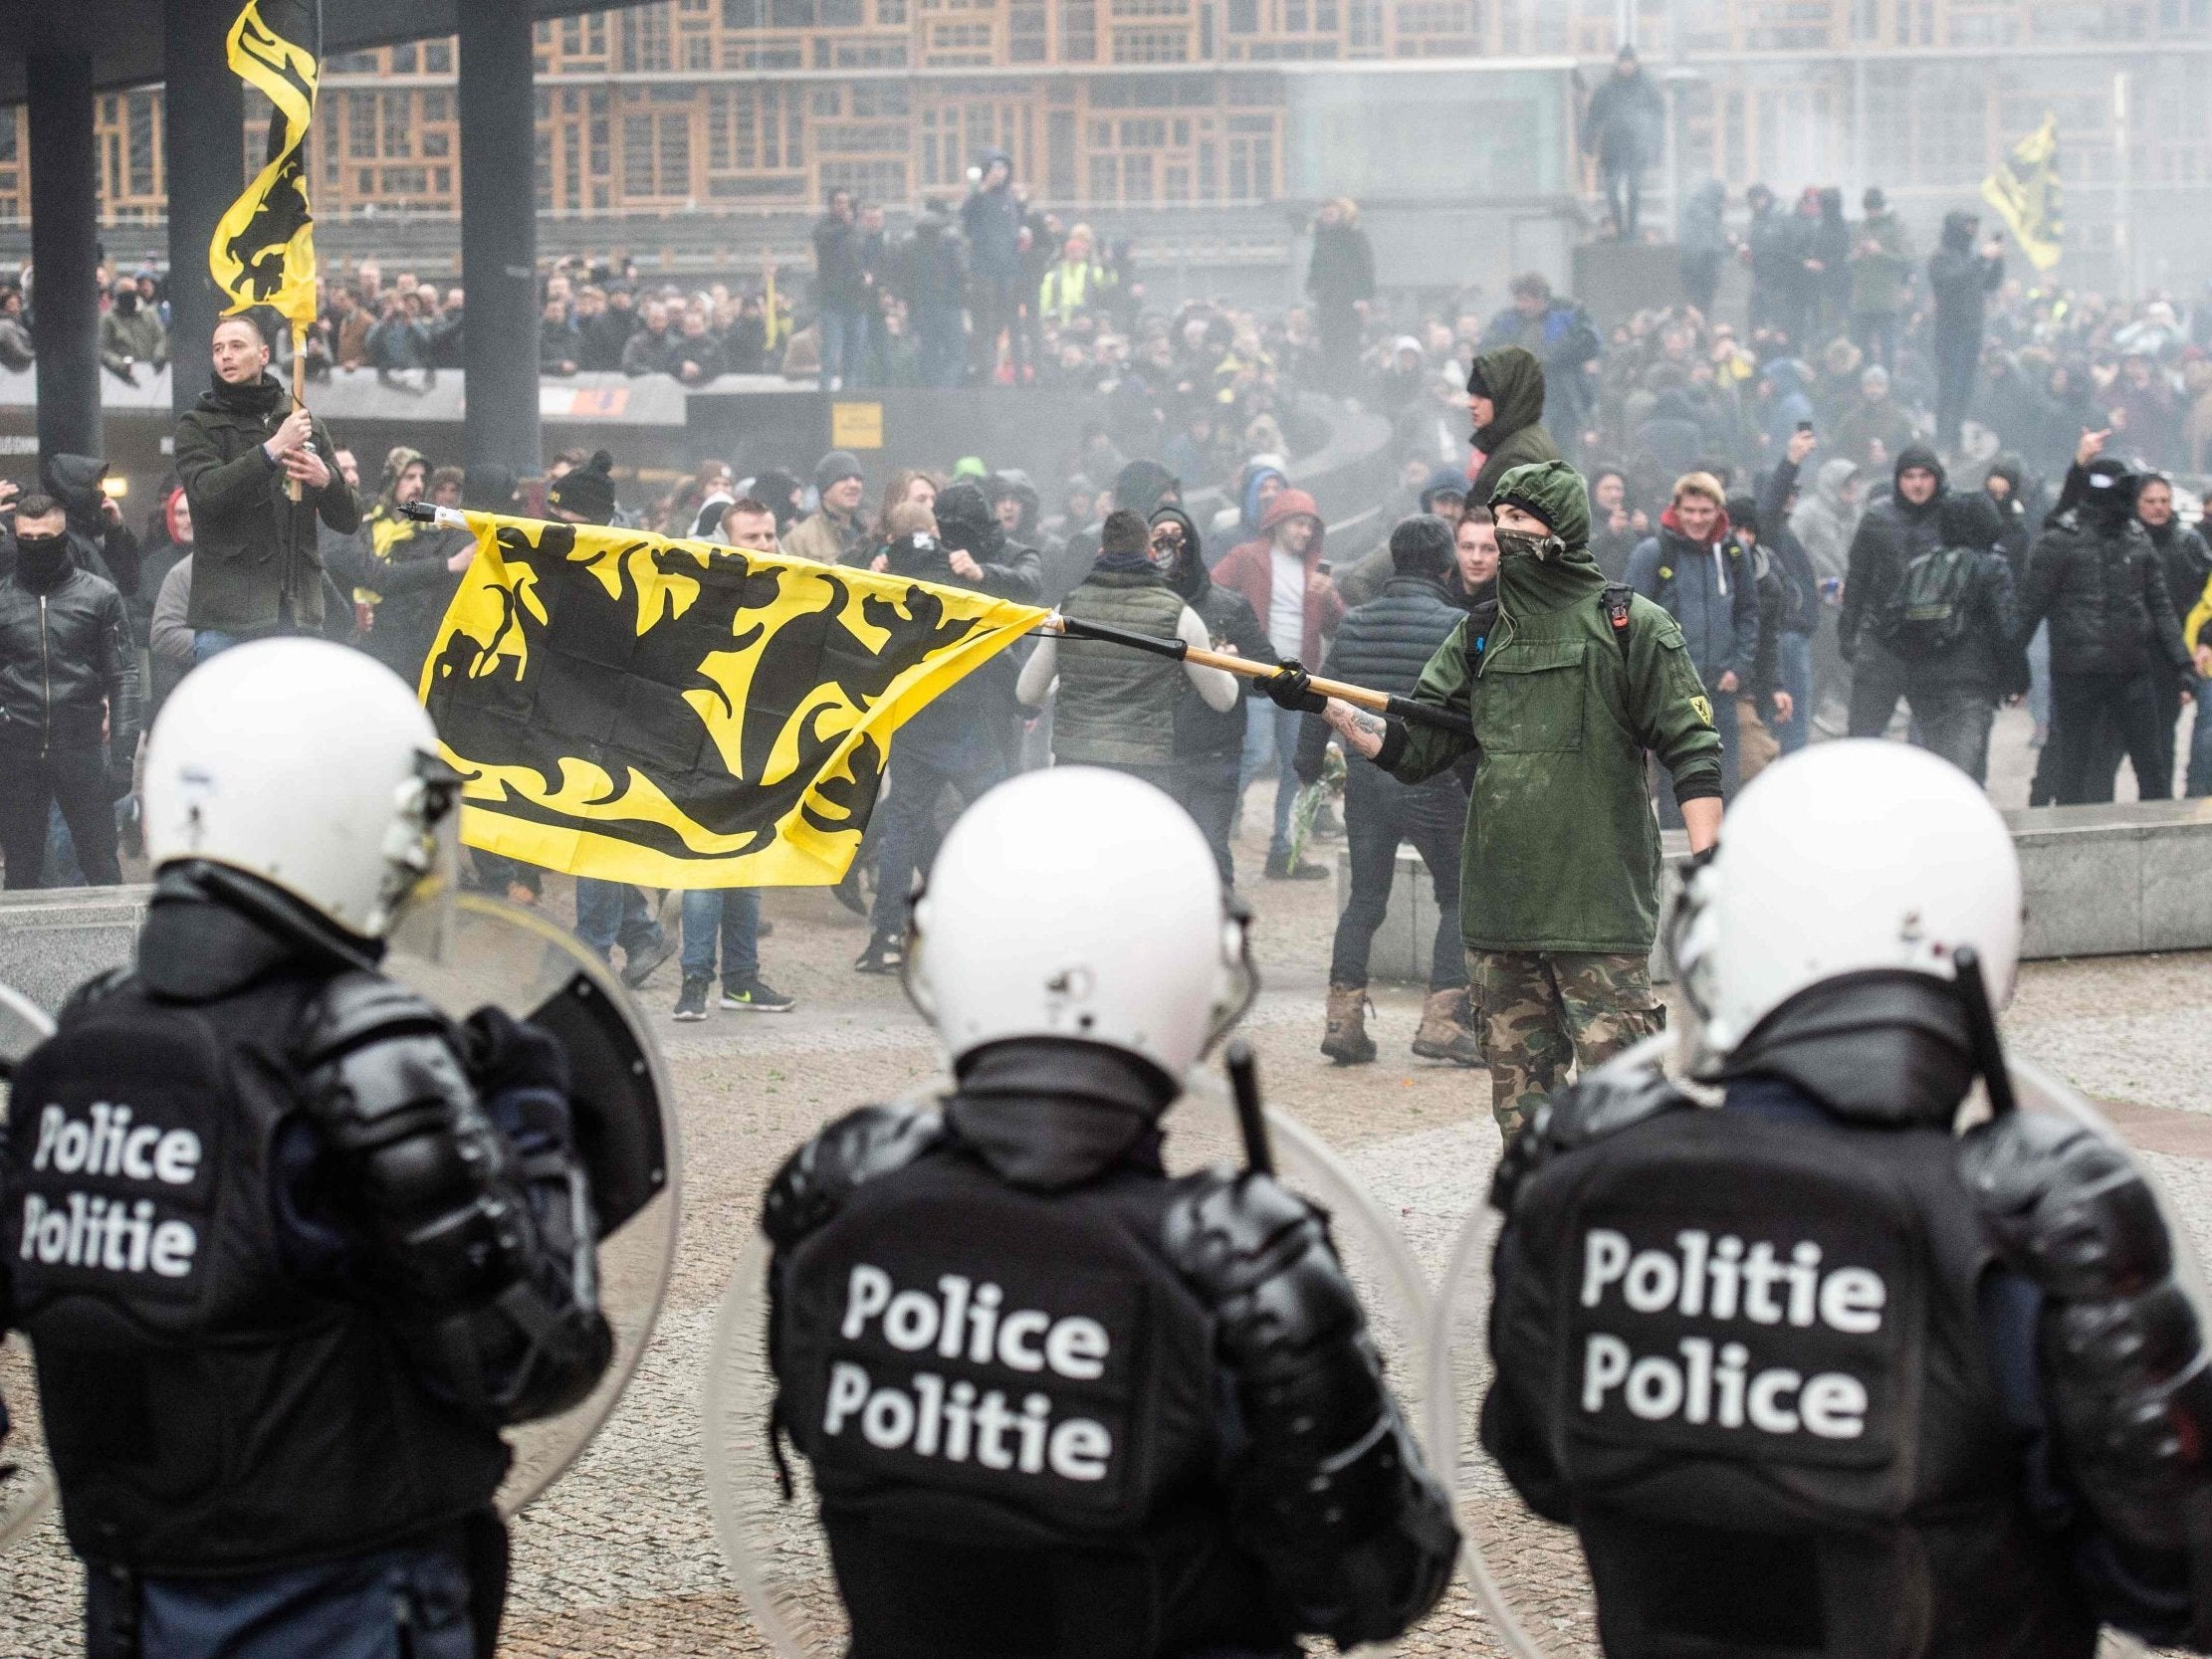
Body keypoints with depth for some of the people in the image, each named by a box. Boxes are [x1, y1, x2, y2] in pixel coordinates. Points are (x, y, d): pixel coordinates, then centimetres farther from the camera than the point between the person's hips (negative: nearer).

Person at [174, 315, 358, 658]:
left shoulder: (305, 422, 15)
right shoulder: (198, 425, 6)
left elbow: (348, 521, 13)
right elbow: (207, 490, -15)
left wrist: (326, 479, -9)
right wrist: (273, 449, -20)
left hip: (297, 612, 3)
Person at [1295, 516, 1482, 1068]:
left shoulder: (1354, 623, 6)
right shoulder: (1455, 626, -7)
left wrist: (1308, 765, 22)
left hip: (1365, 778, 4)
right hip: (1430, 780, -4)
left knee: (1364, 897, 13)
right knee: (1460, 898, 7)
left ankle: (1343, 1018, 7)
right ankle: (1443, 1018, -3)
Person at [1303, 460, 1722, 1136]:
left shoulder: (1631, 626, 0)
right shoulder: (1480, 636, 15)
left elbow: (1692, 751, -4)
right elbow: (1411, 747, 14)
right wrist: (1321, 703, 3)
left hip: (1599, 904, -6)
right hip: (1500, 904, 6)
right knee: (1520, 1100, 10)